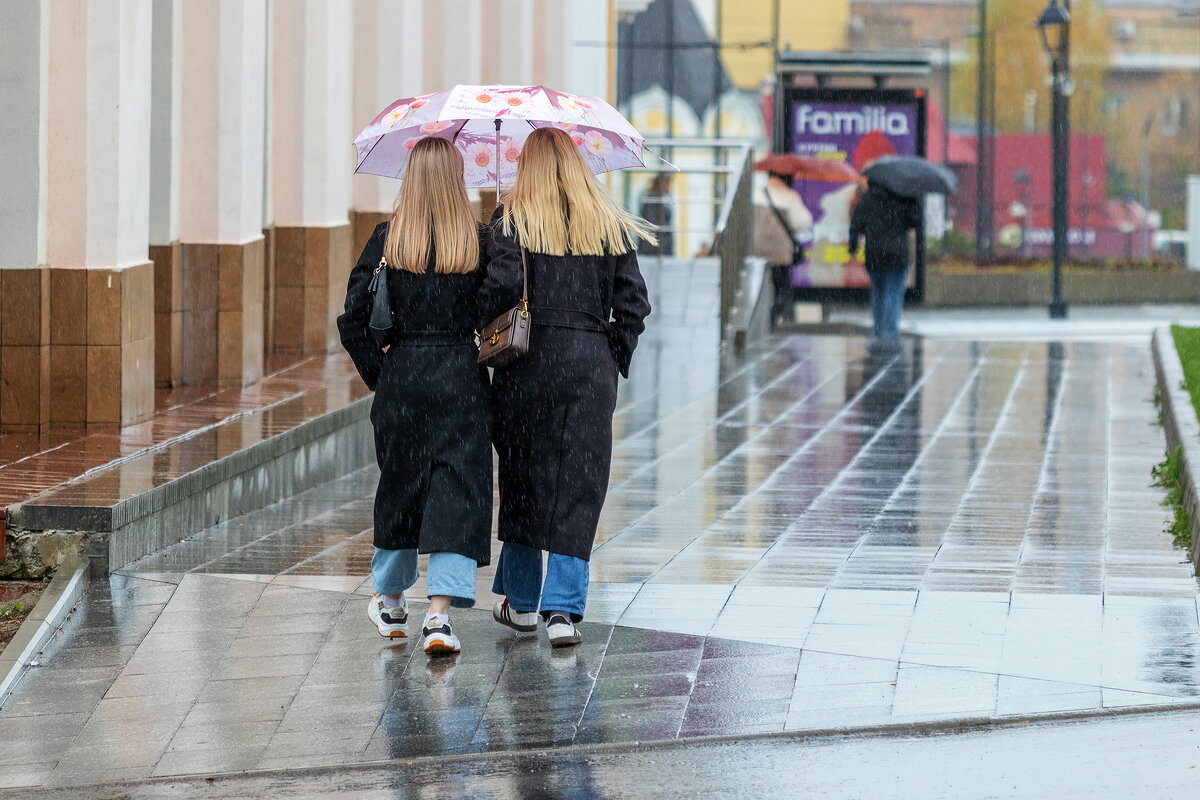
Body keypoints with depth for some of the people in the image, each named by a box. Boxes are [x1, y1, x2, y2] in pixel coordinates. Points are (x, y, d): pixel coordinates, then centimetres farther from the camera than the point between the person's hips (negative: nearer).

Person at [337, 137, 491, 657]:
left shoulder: (388, 238, -3)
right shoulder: (478, 241, -6)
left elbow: (354, 317, -4)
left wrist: (377, 371, 6)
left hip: (401, 374, 2)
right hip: (462, 379, -2)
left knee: (400, 483, 17)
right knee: (457, 488, -1)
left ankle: (390, 601, 31)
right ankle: (439, 614, -13)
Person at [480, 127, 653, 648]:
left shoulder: (512, 221, -2)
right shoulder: (611, 226, 7)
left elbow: (501, 287, -16)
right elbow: (633, 302, 4)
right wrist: (616, 359, 12)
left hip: (528, 357, -1)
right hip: (592, 361, 1)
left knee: (523, 477, 13)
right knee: (579, 486, 1)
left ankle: (521, 601, 23)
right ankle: (563, 608, -9)